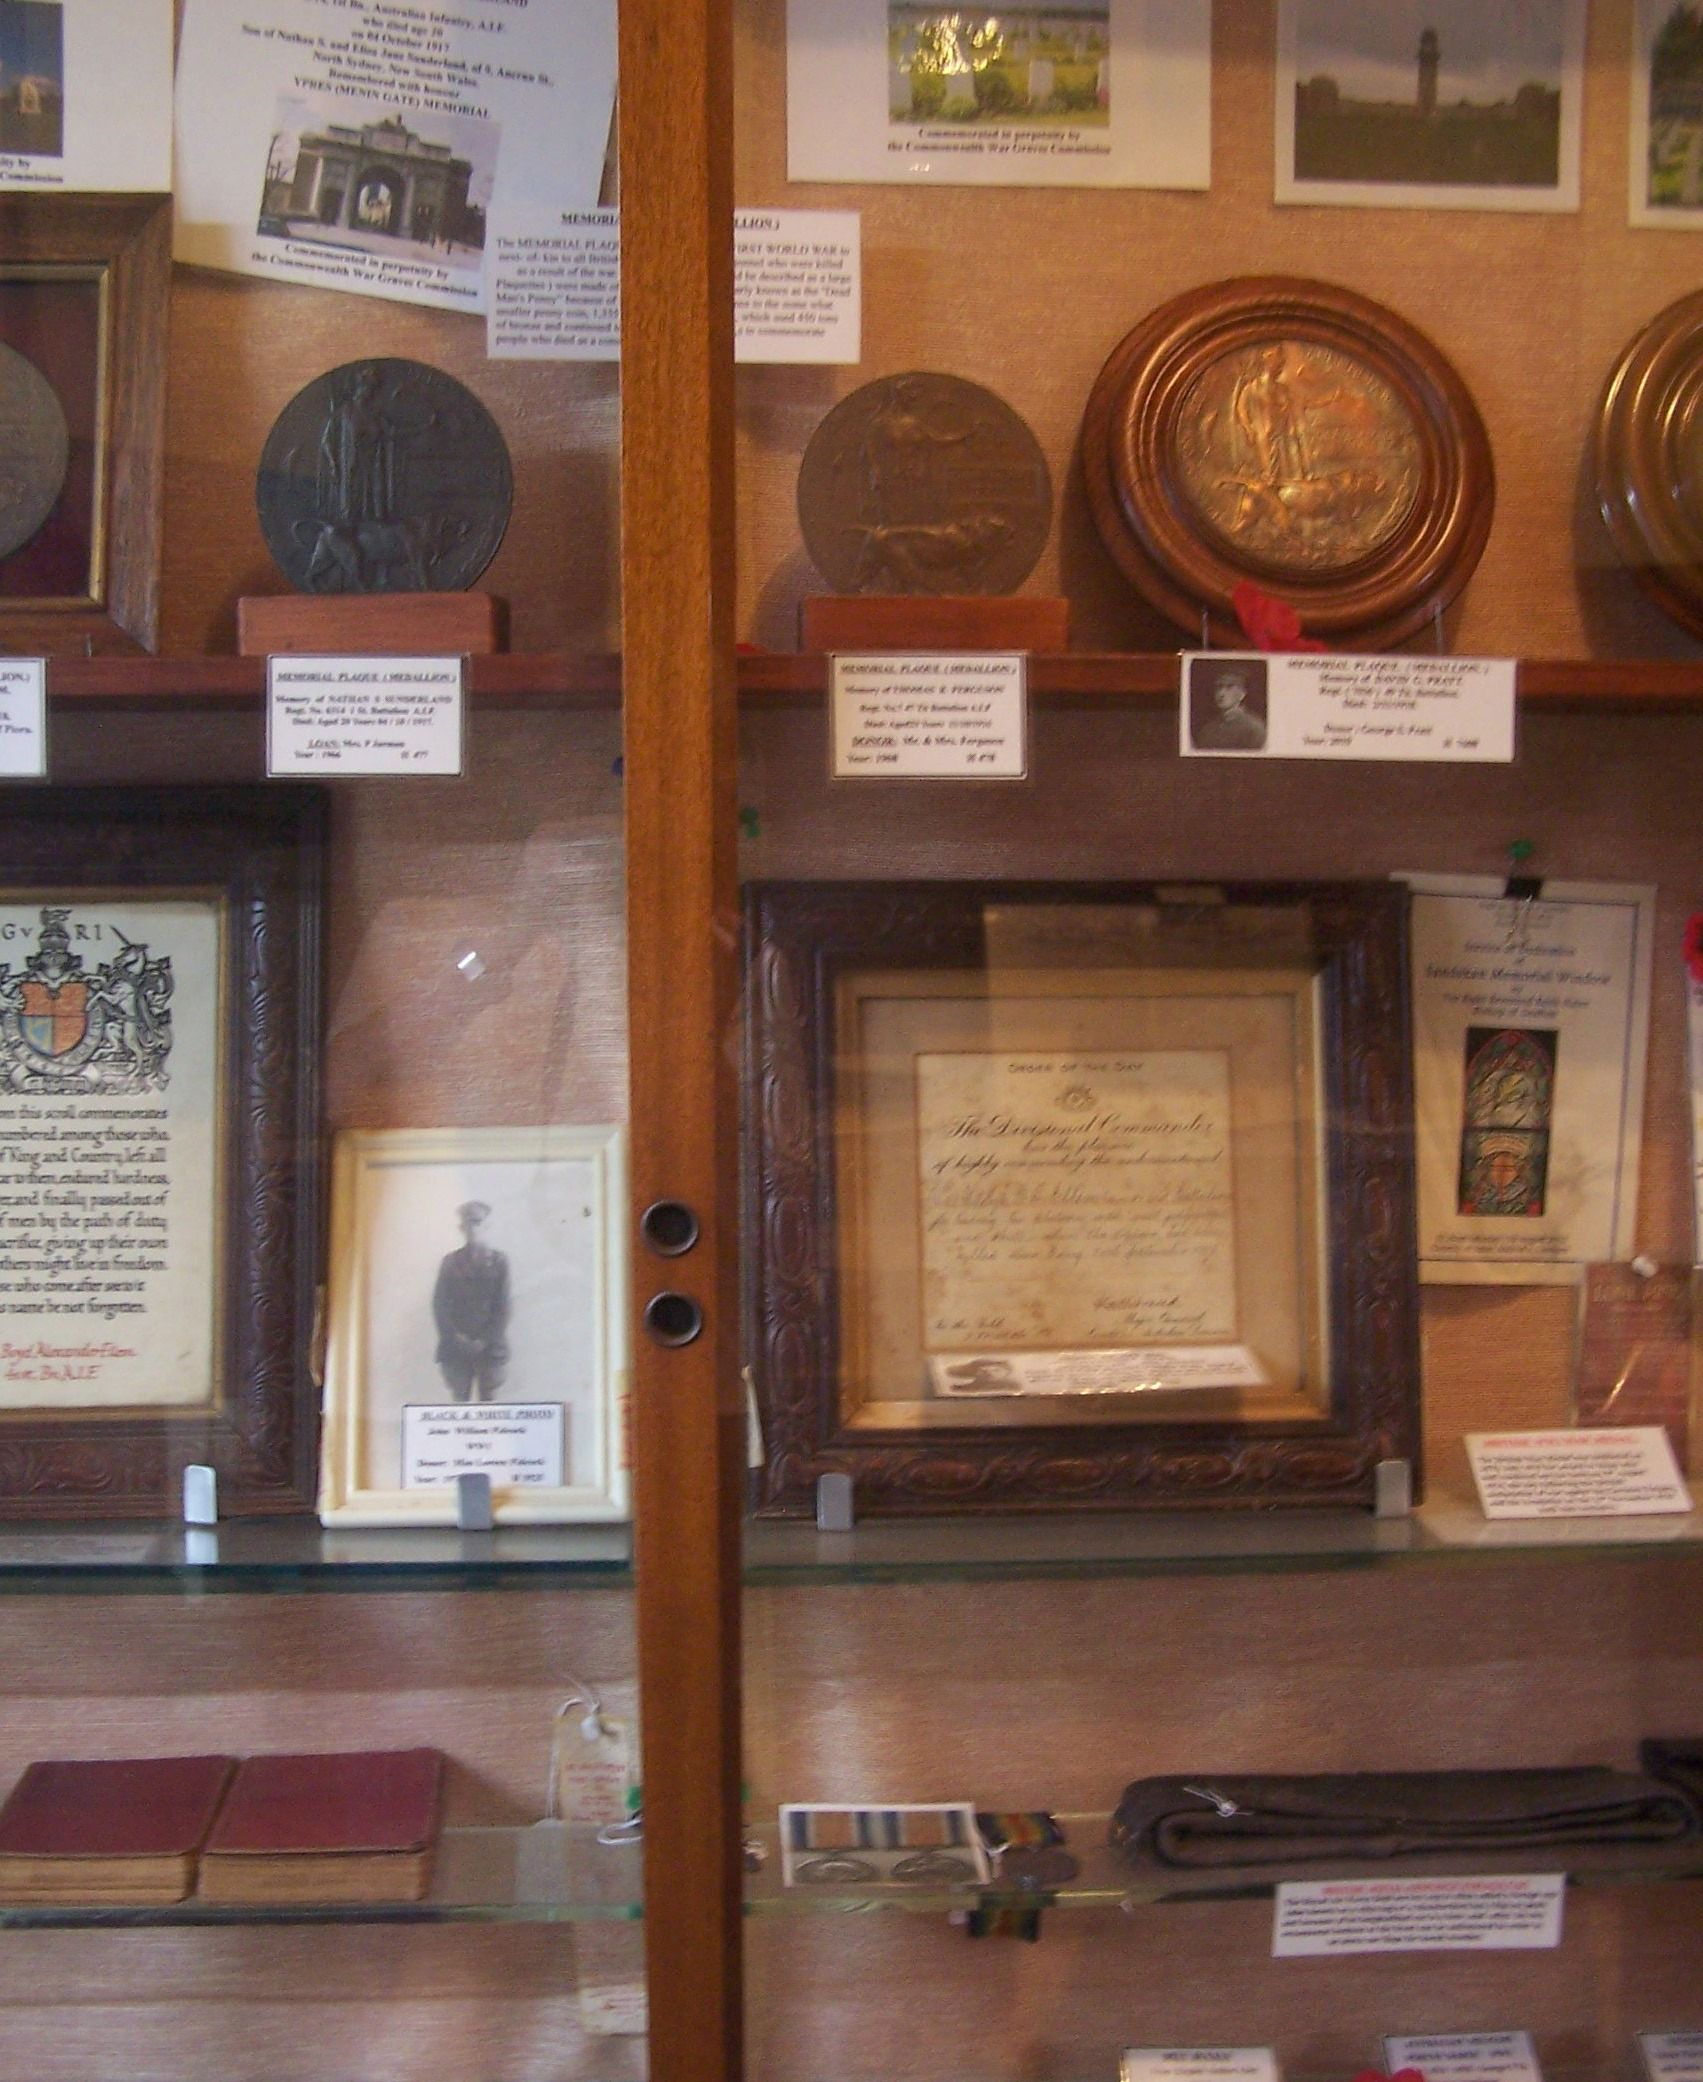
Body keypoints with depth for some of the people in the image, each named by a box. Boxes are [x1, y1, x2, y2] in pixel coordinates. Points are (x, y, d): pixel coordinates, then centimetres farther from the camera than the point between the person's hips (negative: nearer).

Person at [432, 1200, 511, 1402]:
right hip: (457, 1347, 1)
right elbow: (439, 1304, 5)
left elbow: (503, 1307, 1)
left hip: (489, 1346, -1)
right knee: (460, 1400, 0)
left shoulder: (497, 1261, 5)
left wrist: (486, 1340, -9)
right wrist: (455, 1337, -7)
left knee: (487, 1401, -2)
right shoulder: (451, 1261, 9)